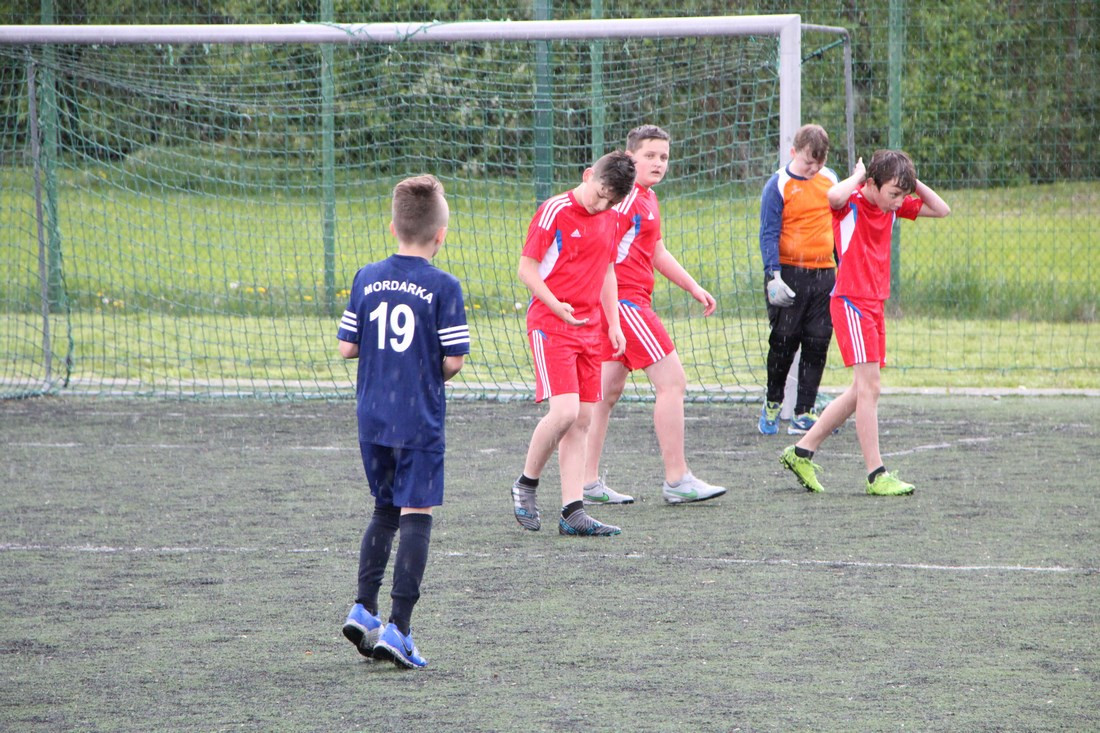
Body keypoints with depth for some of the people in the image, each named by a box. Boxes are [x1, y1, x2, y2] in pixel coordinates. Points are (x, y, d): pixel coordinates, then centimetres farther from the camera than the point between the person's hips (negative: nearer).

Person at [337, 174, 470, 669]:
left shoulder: (367, 279, 2)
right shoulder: (443, 287, -10)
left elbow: (346, 347, 2)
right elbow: (453, 360, -11)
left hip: (371, 418, 5)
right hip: (420, 422, -4)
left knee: (385, 511, 20)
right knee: (416, 517, -1)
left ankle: (364, 608, 11)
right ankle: (398, 628, -6)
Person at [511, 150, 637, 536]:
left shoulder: (610, 218, 12)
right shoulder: (555, 211, -10)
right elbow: (526, 268, -9)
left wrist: (614, 324, 16)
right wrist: (557, 306, -21)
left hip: (589, 328, 7)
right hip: (550, 326, -7)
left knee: (583, 420, 3)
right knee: (565, 410, -19)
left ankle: (572, 512, 3)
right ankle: (526, 484, 3)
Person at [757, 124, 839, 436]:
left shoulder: (829, 179, 9)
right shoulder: (779, 185, -6)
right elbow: (769, 233, -9)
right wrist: (774, 276, -18)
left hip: (823, 275, 4)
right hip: (789, 274, -4)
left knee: (817, 345, 2)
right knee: (784, 341, -1)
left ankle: (804, 413, 7)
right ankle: (772, 403, 18)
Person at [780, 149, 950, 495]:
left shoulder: (892, 206, 9)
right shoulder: (851, 203, -13)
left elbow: (941, 209, 16)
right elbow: (834, 197, -38)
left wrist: (912, 182, 3)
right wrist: (859, 175, -18)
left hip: (874, 304, 9)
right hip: (851, 301, -9)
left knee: (862, 391, 12)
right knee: (869, 387, -13)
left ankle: (802, 452, 21)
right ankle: (876, 474, -12)